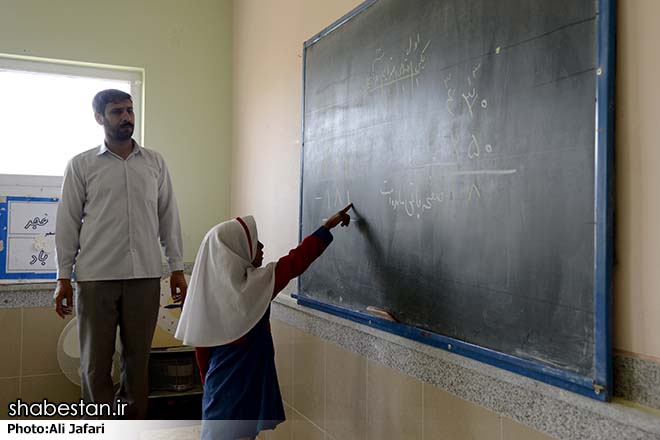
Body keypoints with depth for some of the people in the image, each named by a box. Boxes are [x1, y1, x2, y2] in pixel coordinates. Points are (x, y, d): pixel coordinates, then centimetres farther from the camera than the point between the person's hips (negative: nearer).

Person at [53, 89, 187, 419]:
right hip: (96, 277, -1)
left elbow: (168, 217, 10)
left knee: (138, 358, 9)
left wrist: (177, 268, 6)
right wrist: (63, 277, 0)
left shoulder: (155, 162, 10)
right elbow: (68, 222, 4)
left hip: (145, 276, 2)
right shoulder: (81, 165, 4)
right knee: (95, 361, 4)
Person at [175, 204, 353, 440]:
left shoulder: (209, 288, -1)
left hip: (220, 387, 6)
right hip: (250, 389, -6)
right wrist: (328, 225, 2)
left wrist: (210, 383, 19)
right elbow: (296, 260, -9)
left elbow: (202, 347, 6)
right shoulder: (253, 285, -17)